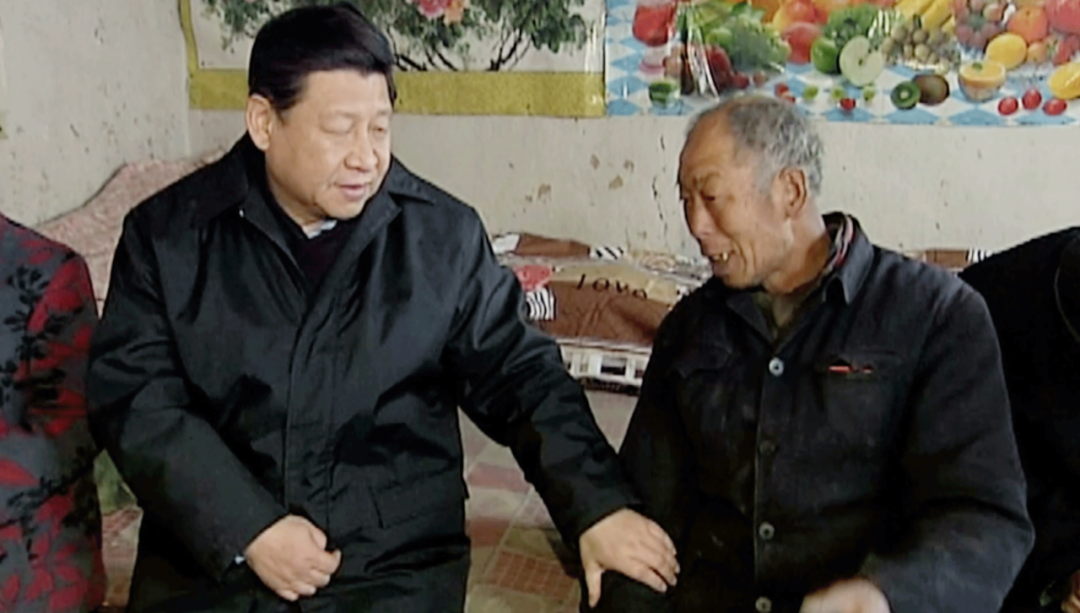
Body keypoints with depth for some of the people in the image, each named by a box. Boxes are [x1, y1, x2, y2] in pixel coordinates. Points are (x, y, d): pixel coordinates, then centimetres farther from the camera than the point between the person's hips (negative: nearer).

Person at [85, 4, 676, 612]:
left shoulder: (443, 235, -1)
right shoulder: (167, 232, -1)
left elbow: (519, 374, 2)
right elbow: (133, 394, -5)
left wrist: (598, 506, -9)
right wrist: (247, 529, -14)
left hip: (395, 562, 0)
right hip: (210, 553, 1)